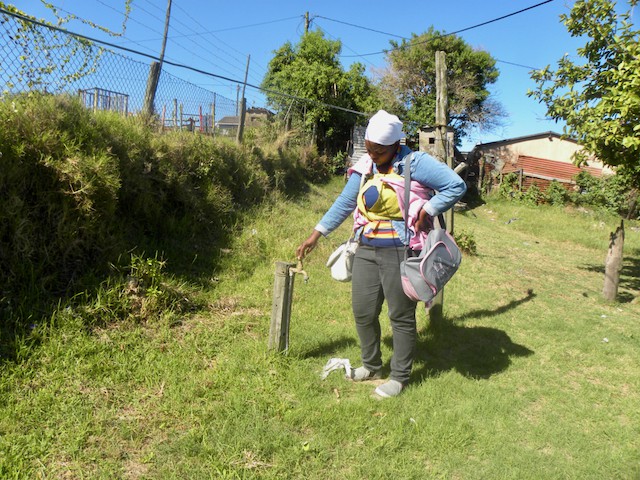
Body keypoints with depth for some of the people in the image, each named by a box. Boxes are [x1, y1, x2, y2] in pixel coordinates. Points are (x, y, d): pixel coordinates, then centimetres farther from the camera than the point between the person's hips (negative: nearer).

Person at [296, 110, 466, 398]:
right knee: (362, 312, 12)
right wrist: (315, 235, 11)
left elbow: (456, 186, -11)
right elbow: (344, 203, 14)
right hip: (367, 250, 6)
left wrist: (426, 212, -17)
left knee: (401, 317, 5)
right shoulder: (365, 167, 9)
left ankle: (399, 377, 23)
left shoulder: (415, 163, -9)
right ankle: (371, 366, 34)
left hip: (400, 252, -6)